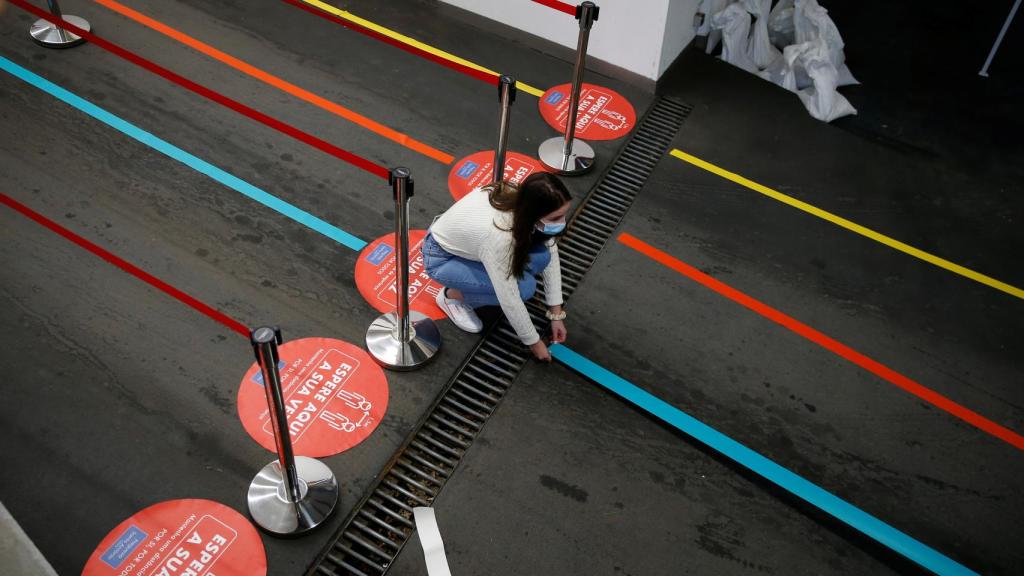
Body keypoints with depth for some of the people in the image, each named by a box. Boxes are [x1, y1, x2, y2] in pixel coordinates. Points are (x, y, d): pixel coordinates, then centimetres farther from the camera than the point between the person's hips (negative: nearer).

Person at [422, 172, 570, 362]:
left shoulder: (522, 200, -21)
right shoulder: (498, 236, -40)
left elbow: (550, 249, -8)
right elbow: (509, 299, -29)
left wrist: (556, 312, -6)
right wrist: (533, 342, -14)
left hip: (469, 241, 6)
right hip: (442, 258, -6)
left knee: (541, 257, -15)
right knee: (524, 286, -22)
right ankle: (452, 295, 0)